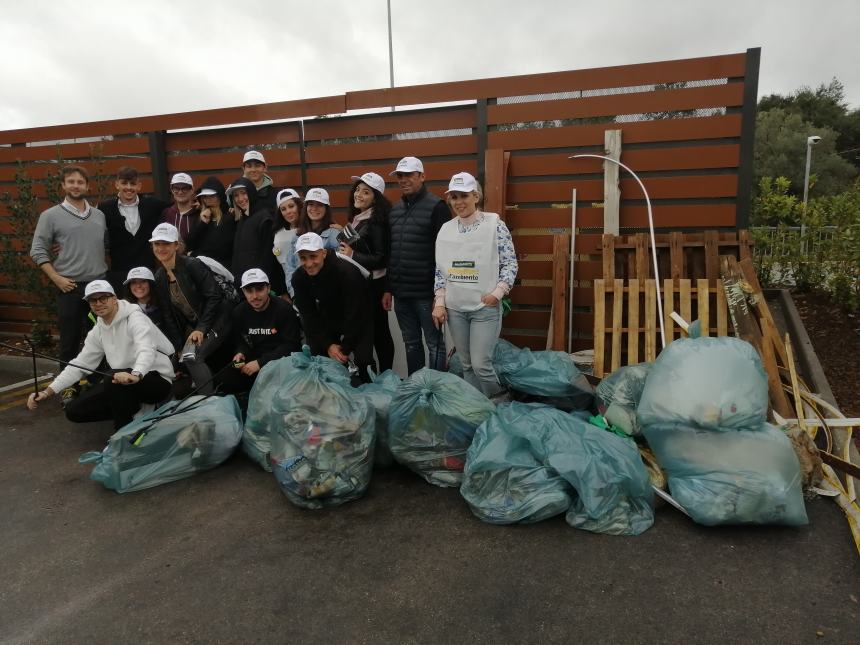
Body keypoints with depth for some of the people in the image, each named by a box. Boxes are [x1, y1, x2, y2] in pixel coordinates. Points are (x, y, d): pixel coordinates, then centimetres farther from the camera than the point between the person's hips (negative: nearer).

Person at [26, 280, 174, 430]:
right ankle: (133, 409, 12)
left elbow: (146, 350, -34)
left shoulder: (135, 318, -16)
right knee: (74, 410, 0)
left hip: (157, 381, -7)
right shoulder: (98, 331, 8)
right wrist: (47, 392, -2)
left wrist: (135, 375, -55)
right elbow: (79, 365, 9)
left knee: (116, 376, -35)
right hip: (123, 384, 8)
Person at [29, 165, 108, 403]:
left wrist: (108, 271, 4)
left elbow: (108, 244, 15)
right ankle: (69, 385, 15)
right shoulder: (51, 216, -1)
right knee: (70, 339, 4)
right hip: (70, 287, -3)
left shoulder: (99, 215, 9)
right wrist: (57, 278, -9)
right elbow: (38, 251, -2)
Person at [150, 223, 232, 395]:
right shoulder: (159, 277, 5)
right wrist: (178, 347, 5)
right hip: (192, 327, 7)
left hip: (216, 321, -7)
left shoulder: (192, 265, -15)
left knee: (190, 356, -23)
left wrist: (201, 328, -20)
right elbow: (169, 313, 9)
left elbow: (214, 296, -18)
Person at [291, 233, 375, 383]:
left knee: (363, 360, -19)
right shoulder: (298, 278, -15)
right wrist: (328, 345, -20)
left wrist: (345, 349, -22)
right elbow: (309, 316, -11)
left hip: (359, 321, -5)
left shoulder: (348, 272, -32)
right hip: (326, 322, 5)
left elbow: (355, 315, -27)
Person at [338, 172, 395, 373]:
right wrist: (343, 235, 8)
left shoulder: (376, 222, -15)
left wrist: (353, 255, -19)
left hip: (373, 285, -9)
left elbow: (381, 259, -19)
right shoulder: (356, 218, 11)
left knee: (378, 332, 0)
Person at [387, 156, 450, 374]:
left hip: (426, 293, -7)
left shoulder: (436, 206, -7)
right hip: (400, 293, 7)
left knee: (434, 344, 3)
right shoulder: (395, 209, 14)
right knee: (411, 343, 16)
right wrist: (388, 288, 14)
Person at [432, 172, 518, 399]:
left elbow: (510, 263, -4)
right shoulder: (445, 229, 8)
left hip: (485, 307, -4)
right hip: (455, 308, 4)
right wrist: (439, 302, 4)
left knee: (481, 364, -7)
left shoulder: (494, 224, -5)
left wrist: (498, 292, -16)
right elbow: (439, 270, 11)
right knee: (466, 364, 11)